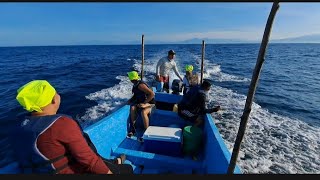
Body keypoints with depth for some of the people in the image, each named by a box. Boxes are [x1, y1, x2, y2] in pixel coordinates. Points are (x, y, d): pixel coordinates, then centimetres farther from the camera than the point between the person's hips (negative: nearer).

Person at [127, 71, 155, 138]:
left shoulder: (140, 85, -23)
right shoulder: (135, 85, 5)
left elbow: (152, 94, -29)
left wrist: (144, 103, -26)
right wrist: (130, 100, 4)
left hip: (149, 103, -7)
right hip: (140, 102, 7)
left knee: (143, 112, -35)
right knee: (132, 108, -22)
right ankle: (132, 129, -13)